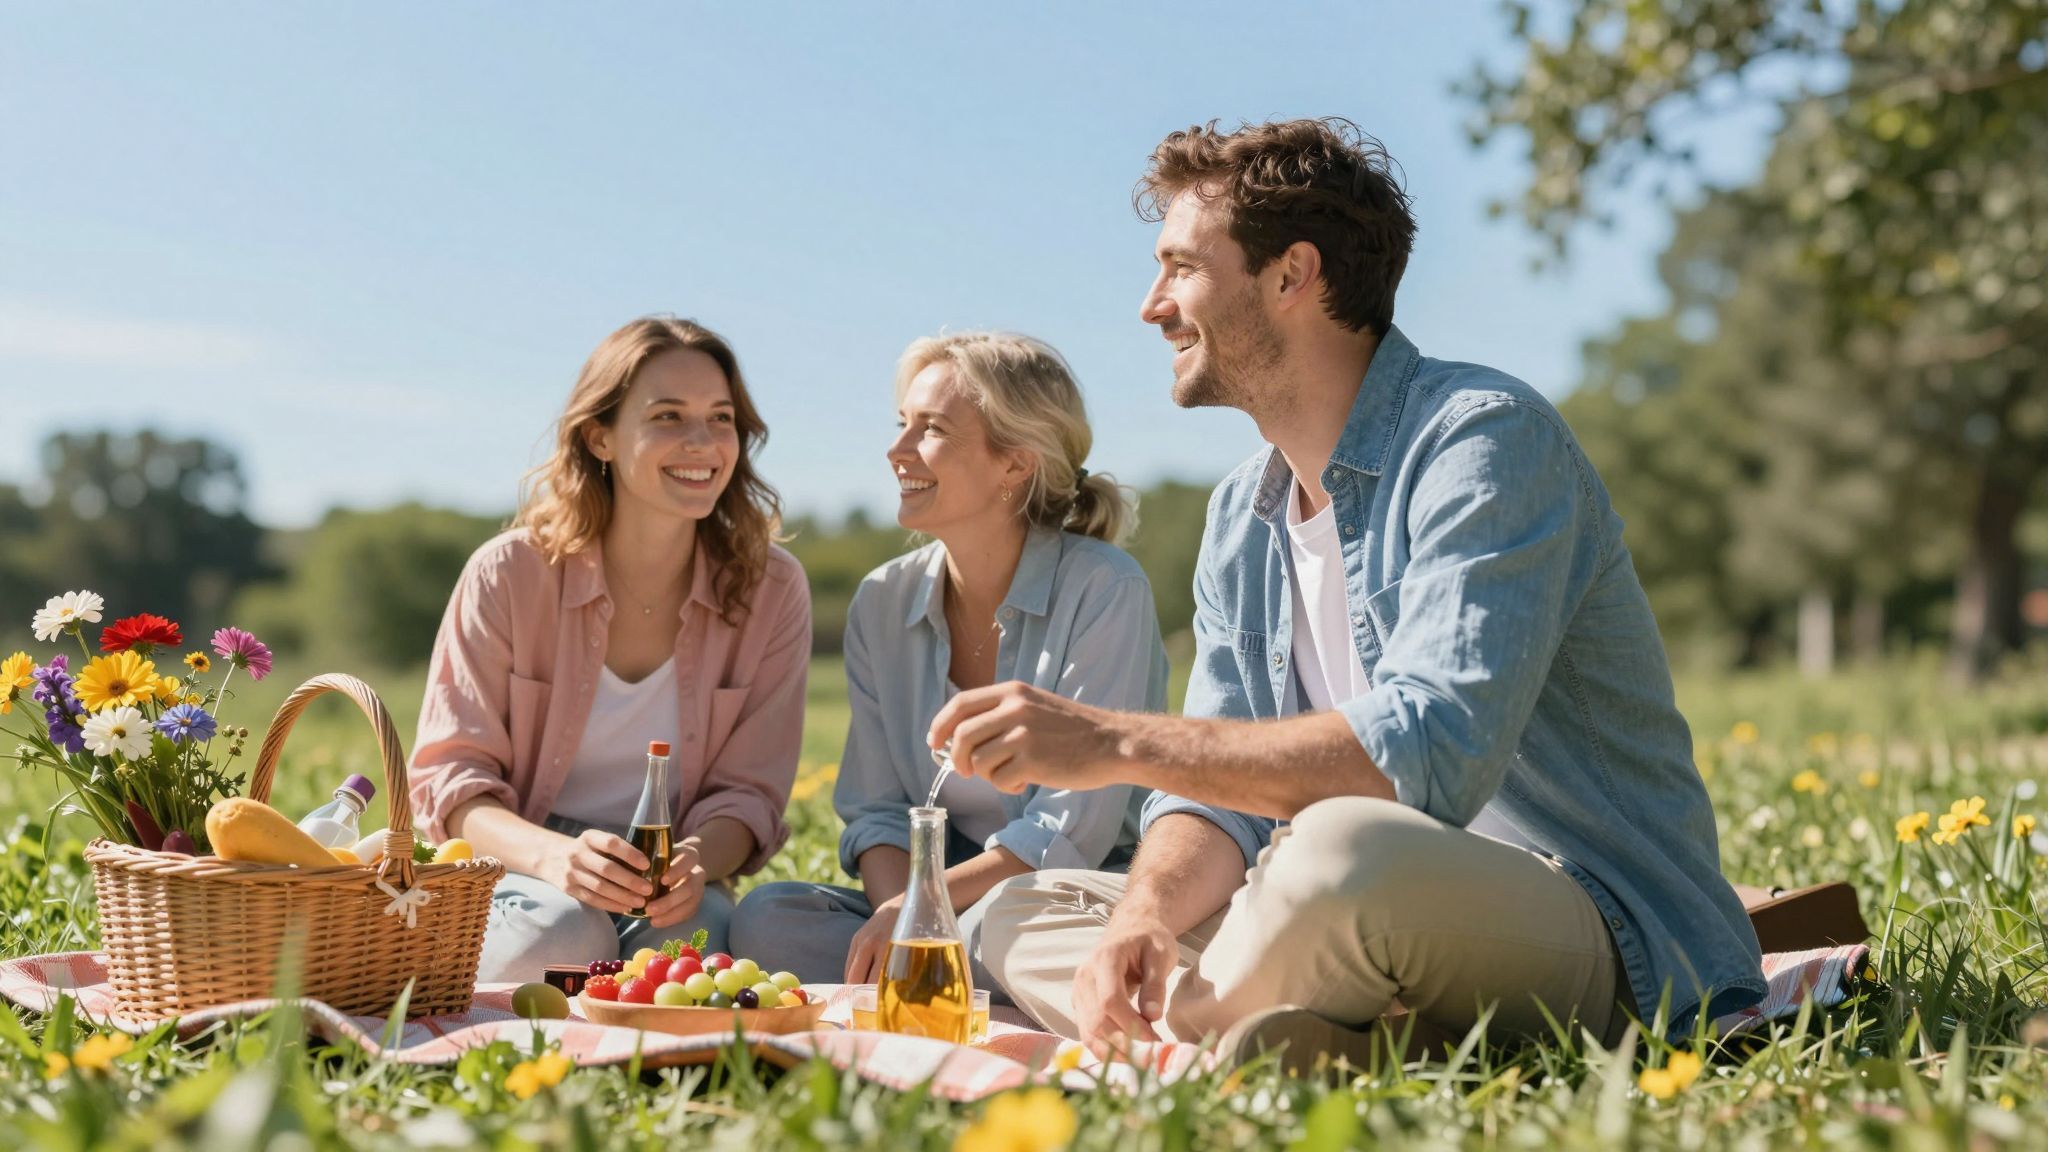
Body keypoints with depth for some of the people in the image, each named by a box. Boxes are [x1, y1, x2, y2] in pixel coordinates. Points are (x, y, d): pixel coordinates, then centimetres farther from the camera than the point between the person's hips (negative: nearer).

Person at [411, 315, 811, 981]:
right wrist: (555, 856, -30)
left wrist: (696, 861, -26)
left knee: (697, 933, -34)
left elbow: (749, 789, -1)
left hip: (666, 889, 1)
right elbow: (449, 773, -8)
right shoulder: (509, 575, -8)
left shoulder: (771, 590, -3)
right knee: (561, 932, -34)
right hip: (513, 873, 0)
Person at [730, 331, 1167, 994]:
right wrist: (896, 907, -16)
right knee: (765, 916, -20)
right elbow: (876, 809, 5)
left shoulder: (1103, 590, -12)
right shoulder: (882, 604, 6)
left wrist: (914, 909, -20)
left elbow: (1075, 828, -15)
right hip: (939, 903, 5)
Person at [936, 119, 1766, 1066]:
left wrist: (1117, 741, -27)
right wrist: (1142, 916, -15)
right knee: (1022, 916, 2)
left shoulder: (1483, 438, -15)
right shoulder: (1240, 519, 12)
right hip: (1391, 919, 9)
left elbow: (1433, 753, -28)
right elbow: (1224, 789, 8)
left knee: (1348, 850, -40)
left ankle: (1176, 1033, -10)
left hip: (1594, 933, -8)